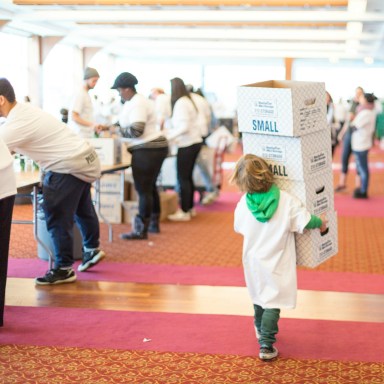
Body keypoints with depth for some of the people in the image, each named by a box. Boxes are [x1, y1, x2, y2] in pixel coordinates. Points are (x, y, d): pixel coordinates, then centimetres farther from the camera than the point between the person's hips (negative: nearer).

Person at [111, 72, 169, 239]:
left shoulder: (137, 104, -16)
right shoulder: (136, 101, 16)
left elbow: (136, 130, -25)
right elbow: (127, 123, 19)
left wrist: (117, 131, -11)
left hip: (147, 150, -11)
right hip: (154, 148, 11)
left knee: (143, 189, -7)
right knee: (150, 187, 18)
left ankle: (141, 231, -3)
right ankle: (153, 223, 27)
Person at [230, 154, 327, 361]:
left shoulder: (243, 204, -14)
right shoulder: (287, 201, -21)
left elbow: (239, 228, 3)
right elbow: (304, 221, -16)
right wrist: (320, 223, 7)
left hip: (253, 261, 4)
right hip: (277, 264, -3)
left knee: (259, 295, 25)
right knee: (273, 302, 2)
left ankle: (261, 330, 45)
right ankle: (266, 344, -4)